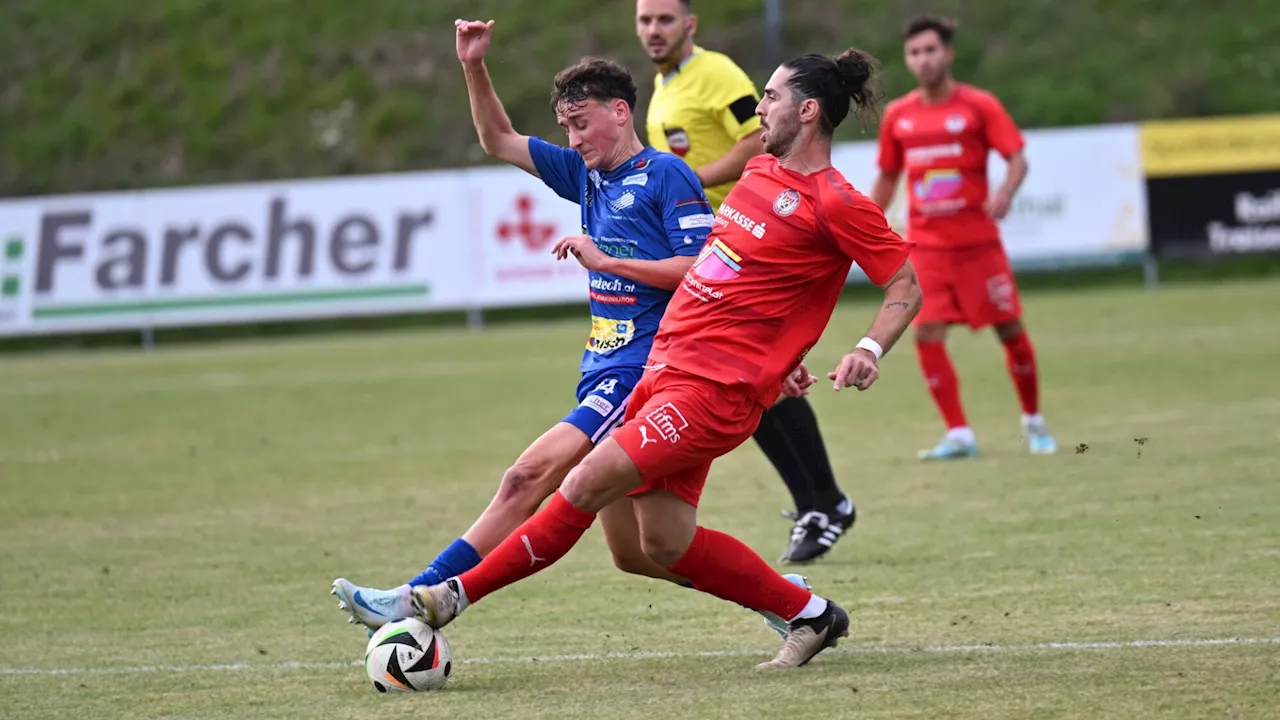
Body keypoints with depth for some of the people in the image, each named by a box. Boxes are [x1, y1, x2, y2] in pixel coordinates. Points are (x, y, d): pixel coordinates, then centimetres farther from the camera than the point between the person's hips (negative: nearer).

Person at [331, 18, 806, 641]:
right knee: (633, 553, 11)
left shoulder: (666, 176, -7)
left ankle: (418, 600, -29)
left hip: (642, 372, -9)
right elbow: (499, 141, 23)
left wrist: (605, 260, -15)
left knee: (531, 476, -22)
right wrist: (474, 69, 10)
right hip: (604, 372, 9)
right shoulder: (587, 173, 16)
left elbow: (703, 269, -15)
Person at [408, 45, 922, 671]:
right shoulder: (761, 172, 15)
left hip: (715, 390, -9)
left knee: (588, 484, -16)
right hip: (665, 365, 9)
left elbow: (906, 284, -7)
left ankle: (454, 596, -9)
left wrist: (868, 351, -22)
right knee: (667, 544, 8)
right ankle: (810, 616, 19)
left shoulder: (834, 204, -10)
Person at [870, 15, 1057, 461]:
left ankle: (1033, 421, 23)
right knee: (927, 335, -10)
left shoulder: (979, 106, -3)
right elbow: (887, 178, 17)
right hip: (926, 244, 2)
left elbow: (1017, 157, -9)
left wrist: (1004, 194, -28)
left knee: (1010, 329, 2)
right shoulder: (897, 116, 6)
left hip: (978, 240, -2)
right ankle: (958, 435, -3)